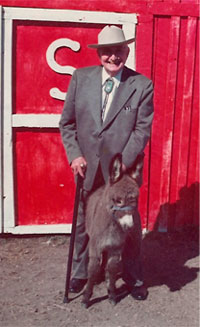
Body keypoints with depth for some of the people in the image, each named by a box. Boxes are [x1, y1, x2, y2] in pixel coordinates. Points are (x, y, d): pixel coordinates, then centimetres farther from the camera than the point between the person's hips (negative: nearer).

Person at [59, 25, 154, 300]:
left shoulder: (142, 85, -7)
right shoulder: (80, 78, -2)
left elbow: (142, 130, -9)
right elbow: (67, 122, 3)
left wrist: (124, 164, -17)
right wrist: (74, 155, -7)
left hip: (124, 171, -2)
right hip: (87, 169, 2)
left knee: (130, 226, 11)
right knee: (84, 224, 17)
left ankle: (134, 278, 32)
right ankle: (81, 273, 39)